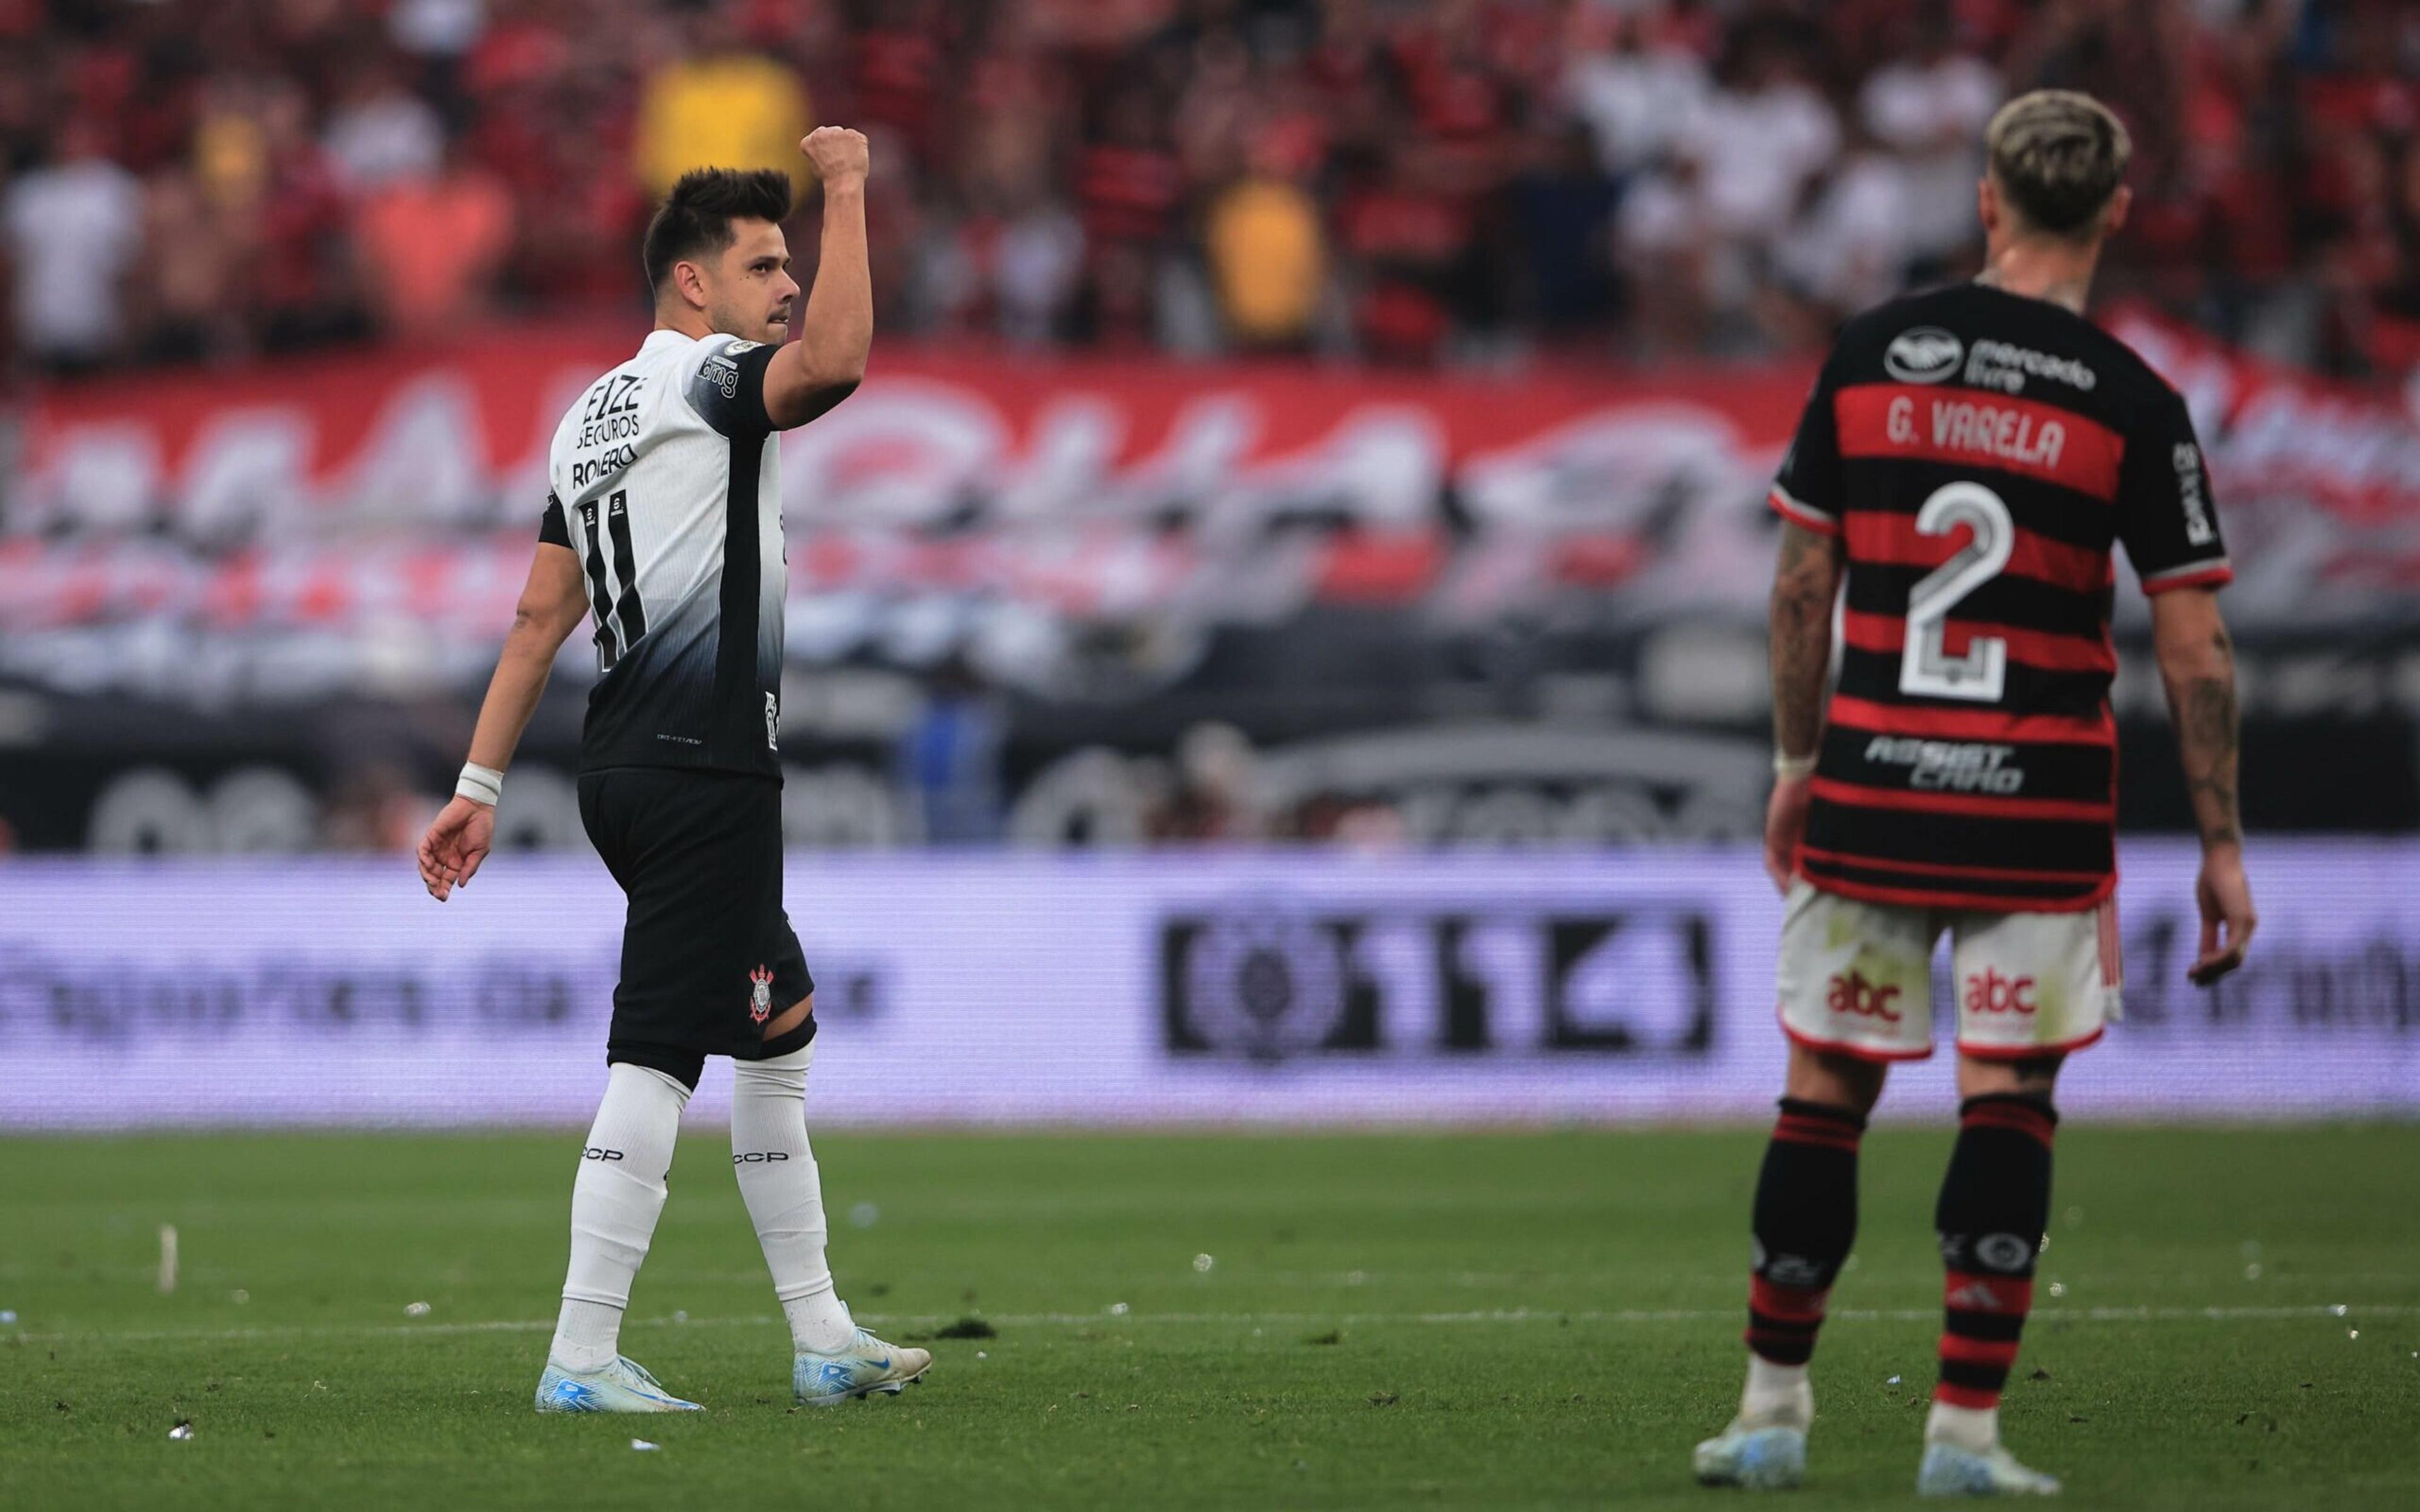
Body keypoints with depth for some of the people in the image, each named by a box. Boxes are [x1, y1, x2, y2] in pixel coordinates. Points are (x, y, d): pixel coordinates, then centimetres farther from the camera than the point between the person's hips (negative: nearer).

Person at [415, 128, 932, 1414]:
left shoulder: (591, 415, 18)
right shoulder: (705, 378, -8)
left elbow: (542, 613, 16)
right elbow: (835, 361, -29)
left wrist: (481, 786, 15)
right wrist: (846, 189, -17)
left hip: (624, 765, 10)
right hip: (704, 766, -10)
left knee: (779, 1022, 18)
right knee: (656, 1057, -9)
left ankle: (821, 1341, 22)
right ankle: (581, 1358, -11)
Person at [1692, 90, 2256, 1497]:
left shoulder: (1872, 353, 2)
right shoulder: (2134, 404, -5)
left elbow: (1805, 578, 7)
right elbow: (2195, 651, -6)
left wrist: (1797, 762, 18)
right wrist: (2222, 848, 2)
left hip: (1870, 786, 2)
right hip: (2041, 804, -2)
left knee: (1825, 1092, 10)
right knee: (2007, 1105, 3)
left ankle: (1774, 1411, 16)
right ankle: (1967, 1430, 0)